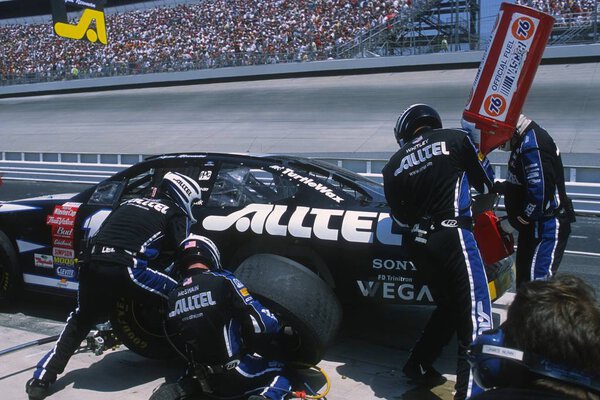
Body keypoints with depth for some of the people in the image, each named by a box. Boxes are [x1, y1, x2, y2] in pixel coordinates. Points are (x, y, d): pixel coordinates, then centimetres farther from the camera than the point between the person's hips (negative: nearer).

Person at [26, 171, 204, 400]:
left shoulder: (131, 202, 30)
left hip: (92, 263, 6)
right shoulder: (175, 214, 13)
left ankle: (42, 378, 22)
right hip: (126, 268, -6)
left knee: (80, 320, 26)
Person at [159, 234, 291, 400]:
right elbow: (264, 323, -15)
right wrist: (276, 324, 7)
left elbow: (178, 344, 10)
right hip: (235, 376, -5)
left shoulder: (172, 297, 0)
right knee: (278, 369, 21)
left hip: (204, 382, 5)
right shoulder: (222, 280, -13)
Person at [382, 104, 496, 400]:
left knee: (448, 308, 24)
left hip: (417, 244, 6)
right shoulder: (456, 139, 5)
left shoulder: (393, 166, 13)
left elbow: (401, 218, 15)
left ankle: (418, 366, 32)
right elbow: (486, 184, 15)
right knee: (475, 318, -4)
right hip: (453, 236, -6)